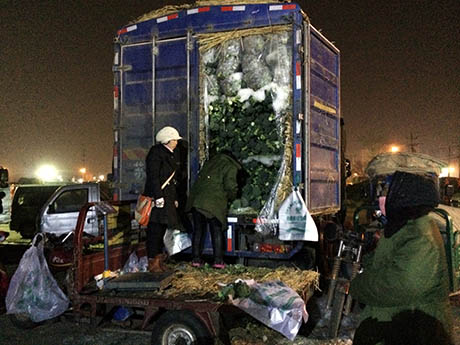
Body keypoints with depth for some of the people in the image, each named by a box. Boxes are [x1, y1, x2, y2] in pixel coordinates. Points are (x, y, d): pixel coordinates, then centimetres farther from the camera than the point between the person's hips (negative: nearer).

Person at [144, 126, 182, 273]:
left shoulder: (169, 155, 21)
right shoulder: (156, 152, -7)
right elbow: (153, 175, -15)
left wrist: (174, 199, 20)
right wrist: (158, 196, -21)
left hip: (167, 197, 9)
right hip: (157, 196, -9)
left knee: (162, 228, 11)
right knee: (155, 228, -7)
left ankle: (159, 258, 17)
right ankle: (153, 262, -3)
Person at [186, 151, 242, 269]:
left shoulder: (209, 163, 24)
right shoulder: (230, 167, 4)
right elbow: (231, 187, -5)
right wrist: (231, 198, 14)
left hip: (196, 200, 5)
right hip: (214, 204, -5)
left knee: (198, 231, 13)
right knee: (217, 232, 6)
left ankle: (196, 259, 17)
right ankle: (218, 260, 6)